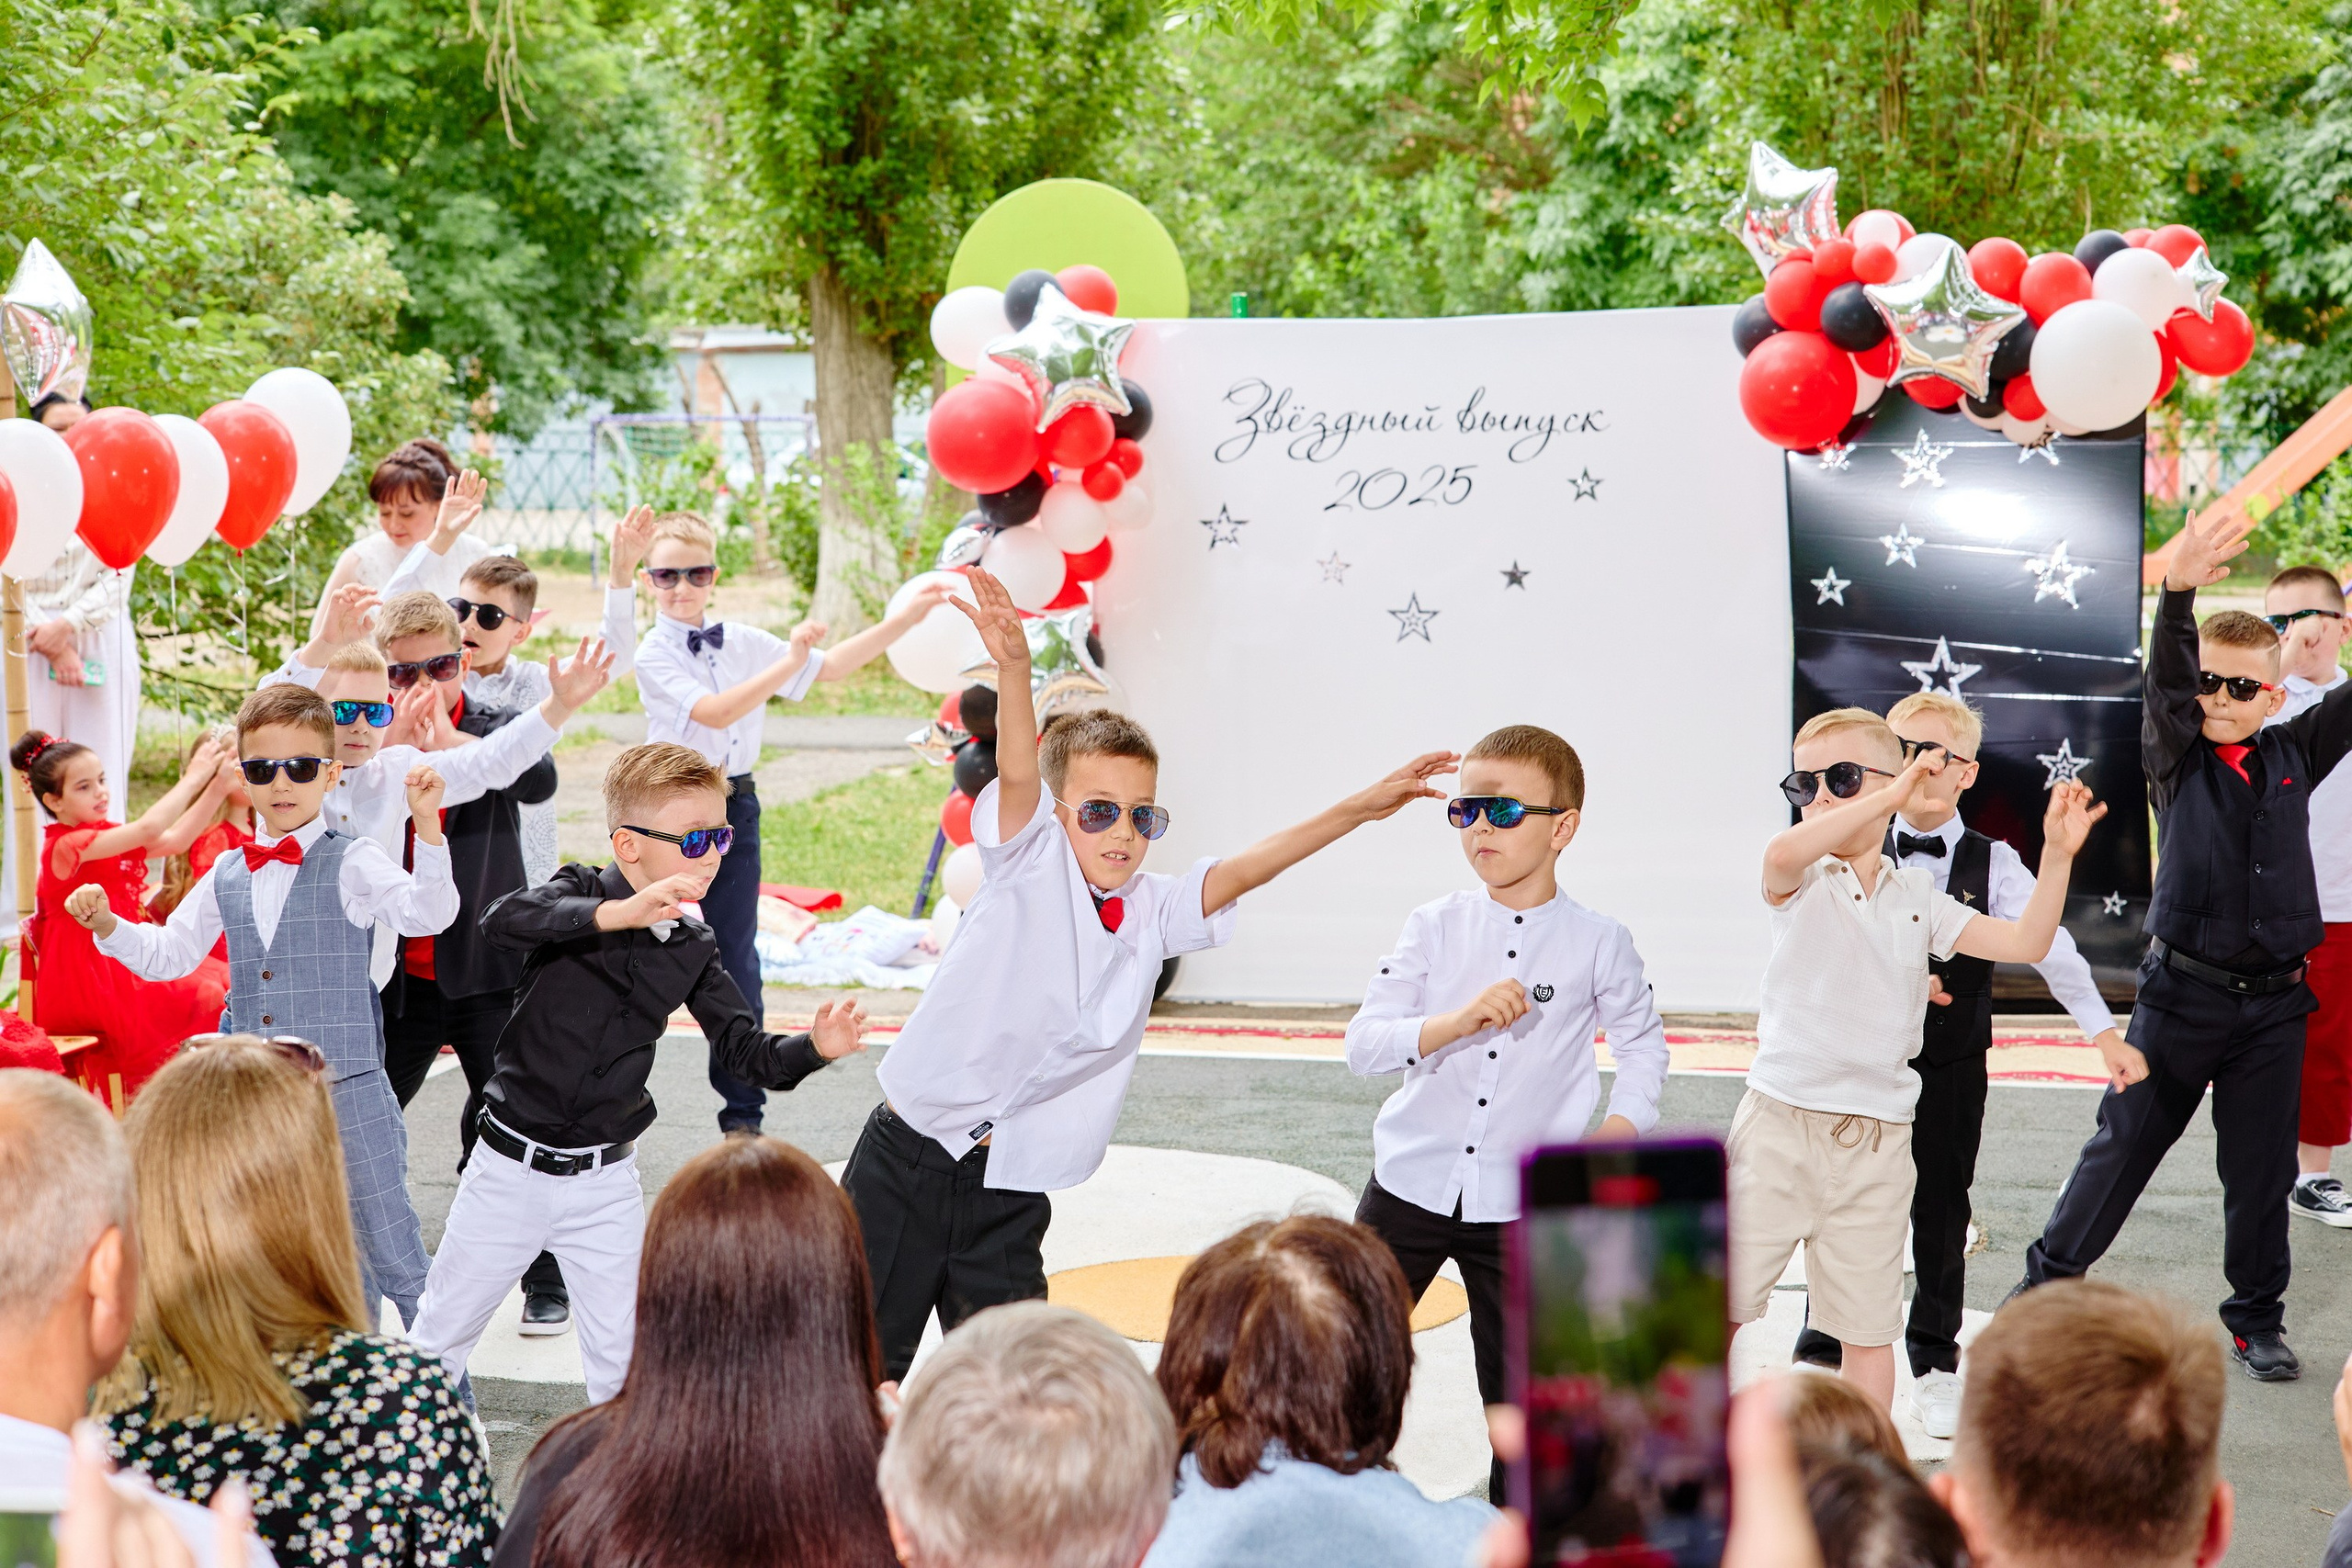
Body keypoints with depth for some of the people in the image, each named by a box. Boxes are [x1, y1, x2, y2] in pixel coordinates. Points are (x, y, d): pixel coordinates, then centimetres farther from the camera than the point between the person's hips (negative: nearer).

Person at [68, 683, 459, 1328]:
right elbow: (168, 954, 20)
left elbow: (427, 914, -22)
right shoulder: (226, 877, 10)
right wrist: (108, 925, 3)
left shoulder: (353, 863, -5)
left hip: (348, 1090, -5)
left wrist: (427, 823, -35)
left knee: (386, 1244, -1)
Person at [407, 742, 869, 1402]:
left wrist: (813, 1047, -19)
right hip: (511, 1167, -3)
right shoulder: (580, 892, -12)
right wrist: (616, 914, -44)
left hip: (605, 1181, 3)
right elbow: (500, 920, -33)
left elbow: (745, 1051, 2)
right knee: (440, 1336, 12)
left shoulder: (693, 950, 0)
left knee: (626, 1359, 6)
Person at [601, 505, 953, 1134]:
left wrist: (906, 618, 4)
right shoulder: (652, 653, -7)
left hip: (735, 809, 4)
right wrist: (789, 662, -25)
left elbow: (829, 666, 11)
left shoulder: (743, 642, 8)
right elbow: (714, 712, -20)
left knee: (736, 966, 6)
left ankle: (743, 1117, 14)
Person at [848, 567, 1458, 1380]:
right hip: (907, 1159, -4)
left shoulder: (1152, 911, 7)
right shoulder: (1029, 866, -8)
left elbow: (1240, 871, 3)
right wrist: (1012, 664, -43)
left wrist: (1359, 809, -5)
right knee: (867, 1360, 4)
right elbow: (1018, 776, -24)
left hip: (1010, 1191, 4)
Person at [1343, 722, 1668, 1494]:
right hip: (1412, 1186, 1)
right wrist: (1459, 1020, -24)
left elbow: (1643, 1040, 13)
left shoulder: (1597, 943, -3)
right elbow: (1363, 1044, -9)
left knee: (1519, 1387, 6)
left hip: (1522, 1205, -1)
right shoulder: (1436, 926, -1)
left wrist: (1618, 1129, -2)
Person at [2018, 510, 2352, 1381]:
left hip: (2274, 999, 2)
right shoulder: (2177, 758, -3)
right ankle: (2048, 1281, 20)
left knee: (2262, 1168, 8)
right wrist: (2179, 593, -38)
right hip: (2183, 990, -2)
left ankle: (2256, 1319, 22)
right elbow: (2161, 680, -20)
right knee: (2125, 1141, 6)